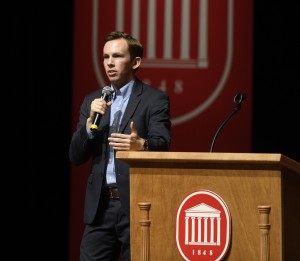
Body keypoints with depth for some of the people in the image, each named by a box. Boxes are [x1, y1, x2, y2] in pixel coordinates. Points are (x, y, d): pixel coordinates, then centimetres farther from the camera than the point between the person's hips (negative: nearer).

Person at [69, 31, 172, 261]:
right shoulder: (93, 101, 13)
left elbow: (162, 144, -15)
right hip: (100, 205, 4)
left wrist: (141, 145, -38)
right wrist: (91, 121, -9)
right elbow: (76, 156, 9)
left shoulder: (154, 99, 0)